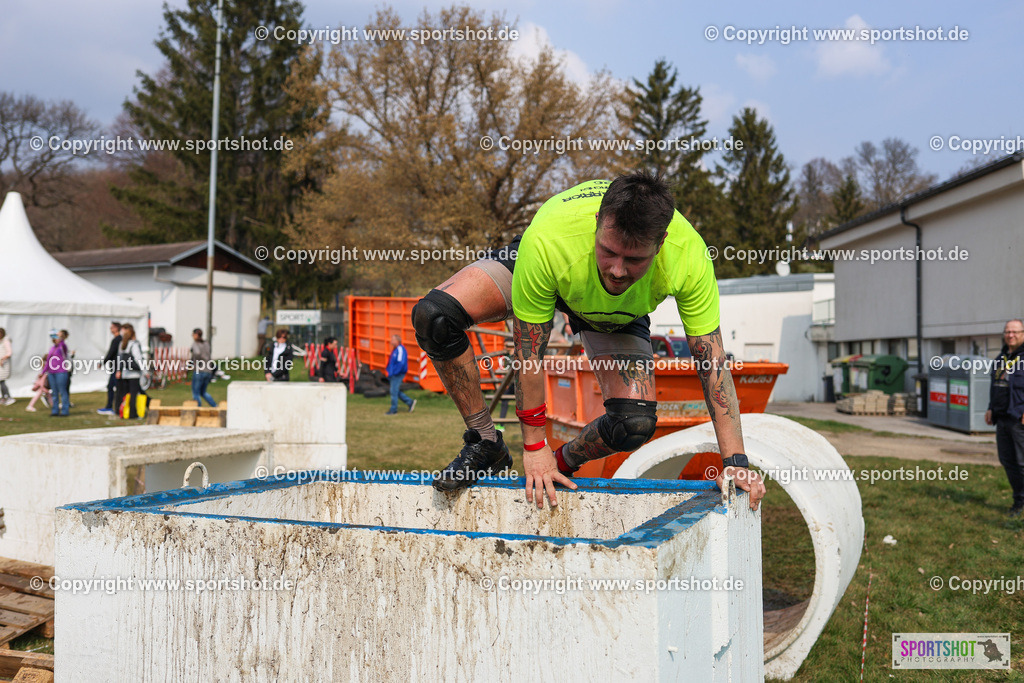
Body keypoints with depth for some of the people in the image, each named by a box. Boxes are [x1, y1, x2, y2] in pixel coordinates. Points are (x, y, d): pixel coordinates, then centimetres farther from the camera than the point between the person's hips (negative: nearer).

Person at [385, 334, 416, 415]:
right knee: (396, 391, 13)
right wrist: (388, 370, 13)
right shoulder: (395, 349, 15)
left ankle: (393, 409, 3)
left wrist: (392, 373, -23)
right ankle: (410, 402, 19)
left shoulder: (400, 349, -16)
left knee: (394, 391, -4)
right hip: (393, 375, 10)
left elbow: (401, 363, -25)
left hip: (397, 375, -10)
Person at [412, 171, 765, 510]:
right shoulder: (546, 240, -44)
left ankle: (563, 463, 14)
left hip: (621, 315, 1)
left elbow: (711, 358, -27)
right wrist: (534, 447, -23)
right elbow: (529, 354, -31)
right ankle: (486, 446, -7)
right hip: (537, 275, -1)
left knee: (636, 424, -21)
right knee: (434, 315, -25)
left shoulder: (689, 254, -38)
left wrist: (735, 462, -27)